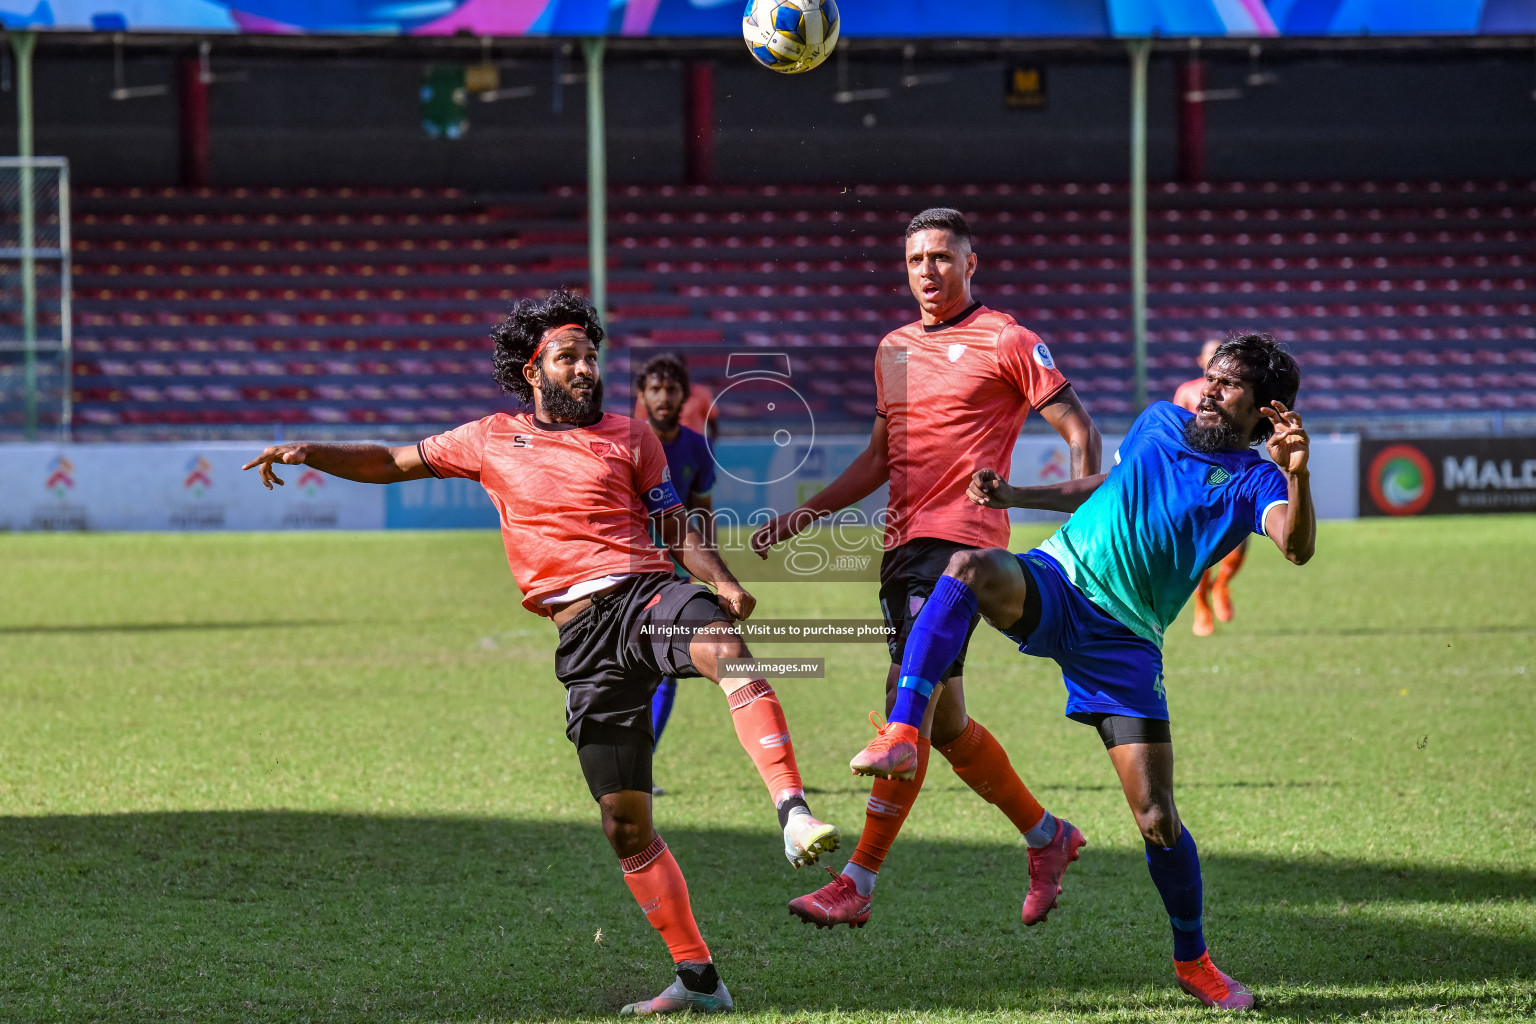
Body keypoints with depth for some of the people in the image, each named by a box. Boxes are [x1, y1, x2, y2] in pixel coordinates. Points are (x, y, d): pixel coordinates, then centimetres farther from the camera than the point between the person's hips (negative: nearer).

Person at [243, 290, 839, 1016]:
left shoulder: (629, 438, 14)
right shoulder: (492, 440, 16)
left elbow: (675, 527, 11)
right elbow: (392, 463, 23)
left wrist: (721, 580, -8)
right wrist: (309, 453, 9)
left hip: (645, 595, -2)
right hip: (584, 638, 2)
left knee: (724, 647, -39)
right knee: (623, 822, -2)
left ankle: (793, 813, -49)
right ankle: (697, 980, 5)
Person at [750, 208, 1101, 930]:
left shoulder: (1004, 342, -2)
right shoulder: (894, 349, 18)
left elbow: (1079, 431, -2)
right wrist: (803, 514, 18)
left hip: (962, 540, -8)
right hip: (902, 544, 8)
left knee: (909, 701, -15)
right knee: (944, 721, 9)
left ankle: (857, 884, -17)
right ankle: (1046, 837, 27)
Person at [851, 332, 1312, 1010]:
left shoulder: (1255, 479, 2)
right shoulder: (1159, 422, 16)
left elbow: (1297, 548, -19)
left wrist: (1297, 475, -37)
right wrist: (1015, 496, 26)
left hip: (1124, 637, -2)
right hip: (1053, 579, 2)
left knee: (1157, 819, -7)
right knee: (970, 567, -34)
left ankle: (1192, 960, 18)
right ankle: (902, 732, -42)